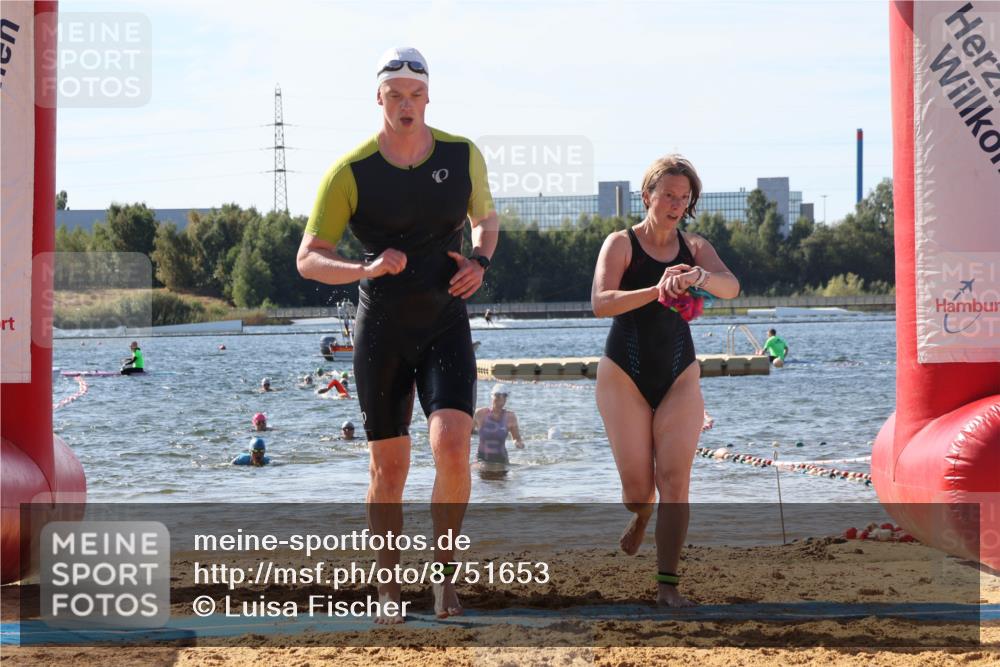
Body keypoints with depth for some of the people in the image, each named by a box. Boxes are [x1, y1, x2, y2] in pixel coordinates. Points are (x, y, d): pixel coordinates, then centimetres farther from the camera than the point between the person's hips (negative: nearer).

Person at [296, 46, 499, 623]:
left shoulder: (463, 156, -1)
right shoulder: (351, 172, -9)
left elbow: (487, 218, 18)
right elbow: (308, 259, -7)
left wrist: (481, 262, -3)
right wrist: (367, 269, -25)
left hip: (446, 325, 1)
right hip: (381, 331, -1)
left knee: (452, 447, -19)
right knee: (389, 470, 4)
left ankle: (445, 572, 1)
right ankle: (390, 589, 21)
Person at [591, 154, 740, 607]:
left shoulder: (694, 247, 4)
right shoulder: (621, 244, -5)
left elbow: (731, 287, -14)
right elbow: (600, 302, -21)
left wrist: (701, 278, -37)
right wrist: (656, 292, -36)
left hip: (679, 378, 2)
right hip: (625, 375, -2)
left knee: (675, 481, -9)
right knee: (637, 487, -3)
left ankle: (668, 585, -5)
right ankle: (641, 514, 35)